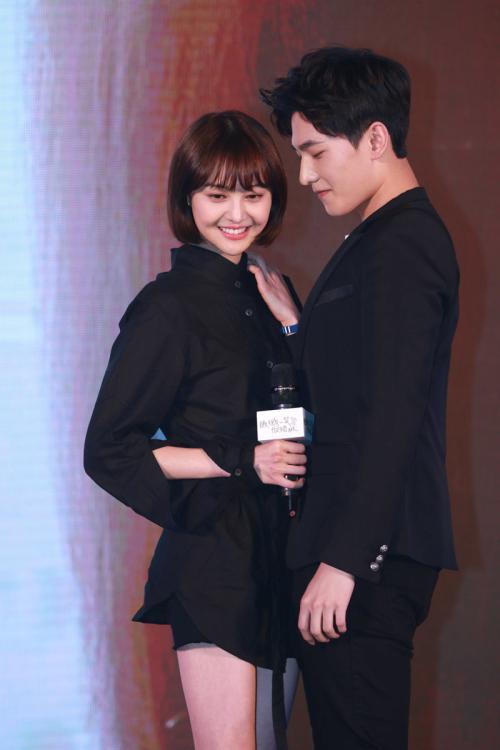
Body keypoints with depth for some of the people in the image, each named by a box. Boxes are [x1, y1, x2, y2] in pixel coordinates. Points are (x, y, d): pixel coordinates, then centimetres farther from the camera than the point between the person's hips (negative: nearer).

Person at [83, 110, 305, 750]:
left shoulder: (257, 296, 14)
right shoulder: (169, 306, -9)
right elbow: (108, 450, -11)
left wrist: (291, 325, 7)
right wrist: (240, 461, -16)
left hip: (276, 553, 8)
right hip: (213, 556, -8)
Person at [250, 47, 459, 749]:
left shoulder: (400, 247, -13)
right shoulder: (380, 240, 19)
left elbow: (391, 417, -20)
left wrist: (342, 560, -21)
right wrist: (295, 325, 11)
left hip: (370, 559, -10)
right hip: (352, 547, 10)